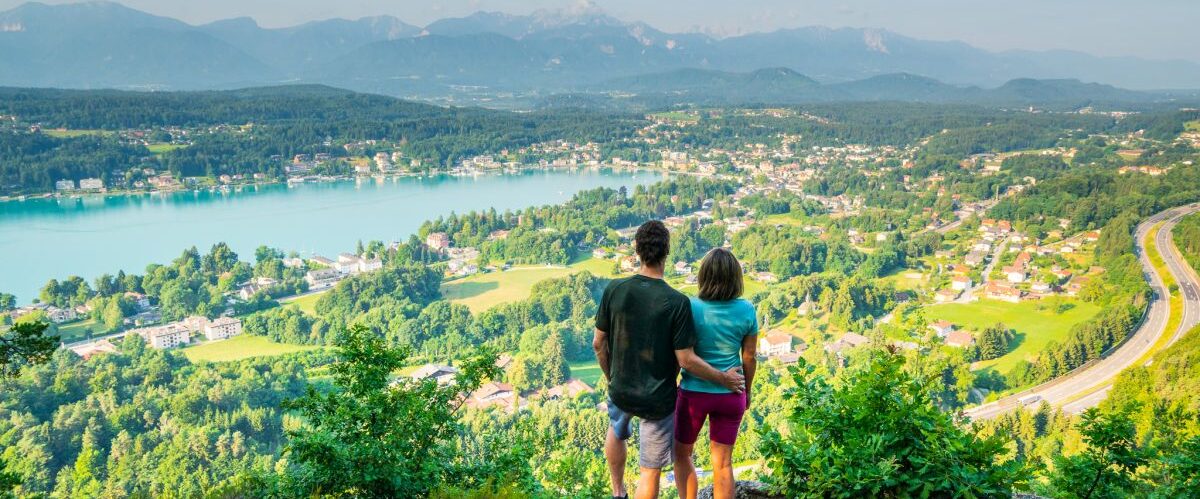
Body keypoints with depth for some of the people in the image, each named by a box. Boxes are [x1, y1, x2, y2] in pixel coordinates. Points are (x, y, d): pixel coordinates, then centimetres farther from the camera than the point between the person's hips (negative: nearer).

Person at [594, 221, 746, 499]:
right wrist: (724, 379, -3)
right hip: (658, 400, -3)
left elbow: (598, 343, -4)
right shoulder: (677, 303, -22)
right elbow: (686, 360, -19)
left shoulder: (614, 290, -13)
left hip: (621, 390, 4)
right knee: (650, 471, 13)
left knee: (617, 431, 36)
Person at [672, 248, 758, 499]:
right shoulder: (746, 310, -11)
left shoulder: (690, 308, -18)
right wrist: (747, 390, 13)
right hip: (729, 394, 2)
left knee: (682, 454, 21)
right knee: (722, 464, 14)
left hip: (694, 392, -2)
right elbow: (749, 357, -3)